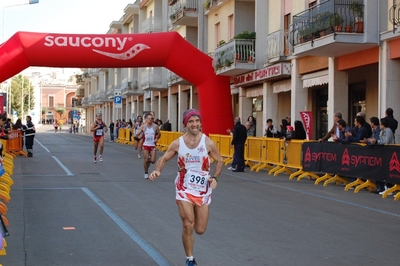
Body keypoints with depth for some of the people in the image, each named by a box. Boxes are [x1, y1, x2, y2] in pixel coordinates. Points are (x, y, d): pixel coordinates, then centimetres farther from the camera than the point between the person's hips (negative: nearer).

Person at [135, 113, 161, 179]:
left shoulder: (155, 126, -3)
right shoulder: (143, 126, -5)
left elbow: (159, 134, 11)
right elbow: (138, 134, -3)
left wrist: (157, 139, -7)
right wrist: (136, 137, -25)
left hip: (153, 145, 1)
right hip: (145, 145, -1)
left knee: (153, 161, -5)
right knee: (145, 160, -2)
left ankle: (148, 160, 31)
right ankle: (146, 173, 17)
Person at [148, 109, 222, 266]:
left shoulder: (208, 143, -9)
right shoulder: (177, 143, -6)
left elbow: (219, 161, 2)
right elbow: (164, 159, 5)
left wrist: (215, 177, -14)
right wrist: (157, 171, -15)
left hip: (203, 190, 1)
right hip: (184, 188, -1)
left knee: (200, 230, 6)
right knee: (188, 226, -9)